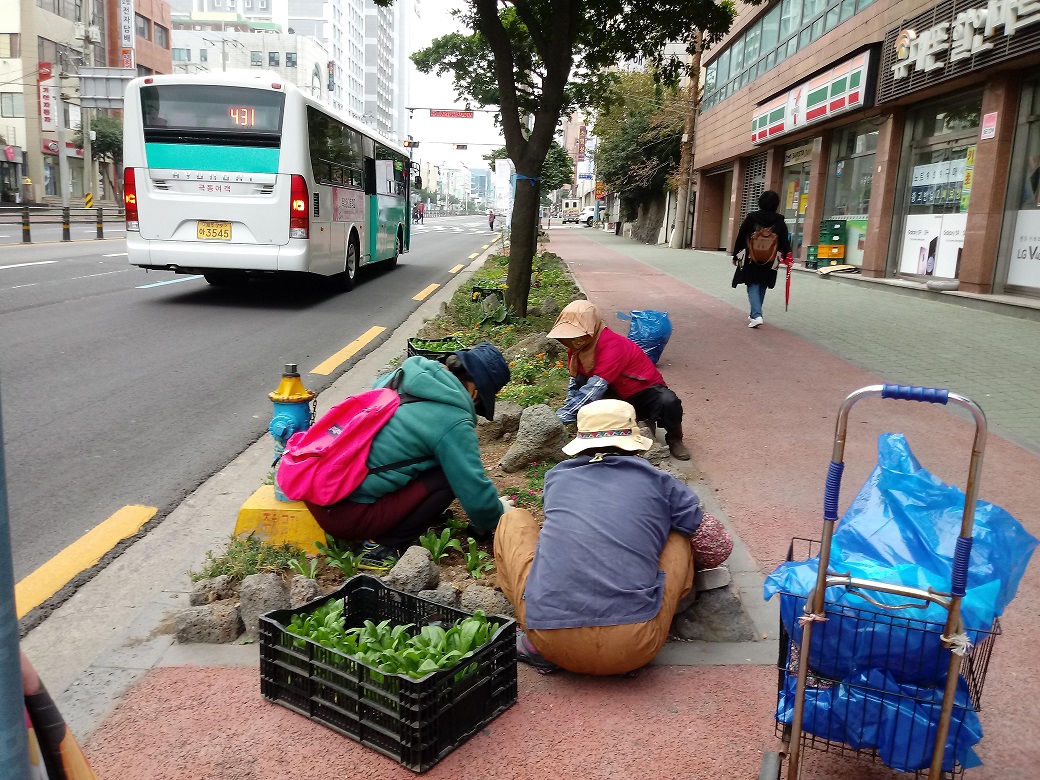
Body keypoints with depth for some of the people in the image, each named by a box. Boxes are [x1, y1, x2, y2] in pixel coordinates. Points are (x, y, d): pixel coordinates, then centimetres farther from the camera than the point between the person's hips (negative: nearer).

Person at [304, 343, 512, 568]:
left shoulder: (400, 376, 10)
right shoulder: (453, 422, -13)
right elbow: (476, 495, -10)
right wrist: (496, 520, 14)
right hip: (346, 515, -8)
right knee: (448, 477, -4)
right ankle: (382, 545, -1)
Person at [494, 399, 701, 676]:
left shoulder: (556, 477, 15)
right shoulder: (658, 481, 9)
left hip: (549, 640, 1)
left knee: (514, 519, 24)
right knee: (680, 538, 22)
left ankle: (535, 641, 13)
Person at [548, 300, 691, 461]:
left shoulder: (612, 346, -32)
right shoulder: (579, 345, -7)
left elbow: (595, 388, -40)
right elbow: (575, 382, -1)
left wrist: (560, 418, -44)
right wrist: (567, 411, -19)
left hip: (647, 391, -8)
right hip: (618, 392, 8)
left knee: (668, 402, -39)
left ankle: (674, 440, -3)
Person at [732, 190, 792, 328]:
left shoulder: (751, 218, -5)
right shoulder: (780, 221, -3)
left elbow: (741, 238, -2)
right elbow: (784, 241, -3)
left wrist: (735, 255, 8)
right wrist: (787, 256, 12)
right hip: (769, 262, 2)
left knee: (753, 286, 1)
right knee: (762, 288, 16)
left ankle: (756, 315, -18)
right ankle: (755, 314, 26)